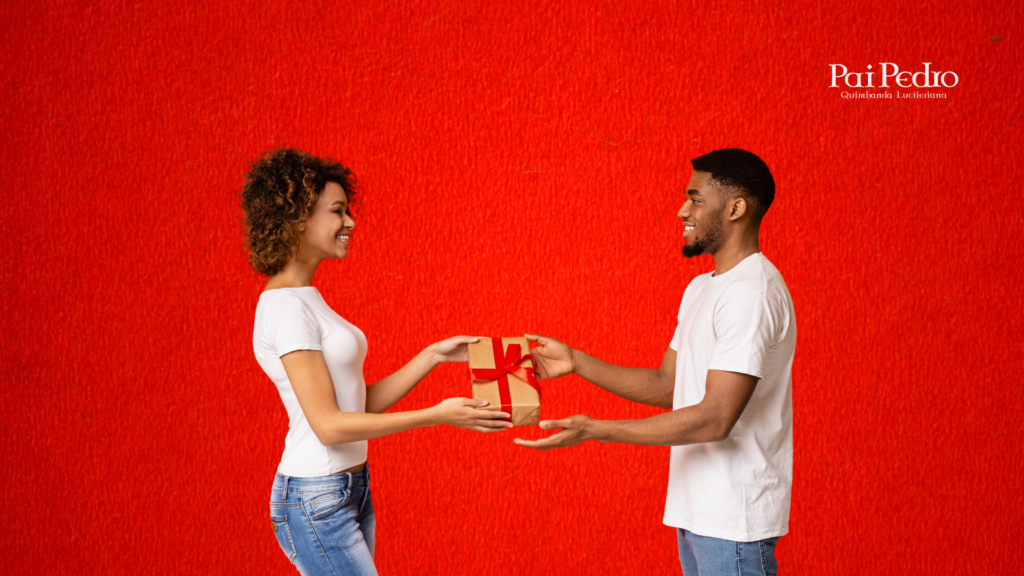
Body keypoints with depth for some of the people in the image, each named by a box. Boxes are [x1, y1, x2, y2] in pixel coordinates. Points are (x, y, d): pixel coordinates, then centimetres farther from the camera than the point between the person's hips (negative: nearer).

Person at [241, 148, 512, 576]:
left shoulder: (306, 300, 13)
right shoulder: (285, 308, -16)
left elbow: (362, 404, 13)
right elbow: (329, 424, -20)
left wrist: (433, 355, 8)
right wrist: (438, 415, -21)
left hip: (350, 491, 9)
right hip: (316, 503, -9)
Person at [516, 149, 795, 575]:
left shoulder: (753, 292, -18)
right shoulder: (701, 289, 15)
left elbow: (715, 419, -24)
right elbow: (669, 387, 16)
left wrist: (593, 430, -23)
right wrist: (577, 362, 6)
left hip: (734, 522, -9)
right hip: (697, 512, 9)